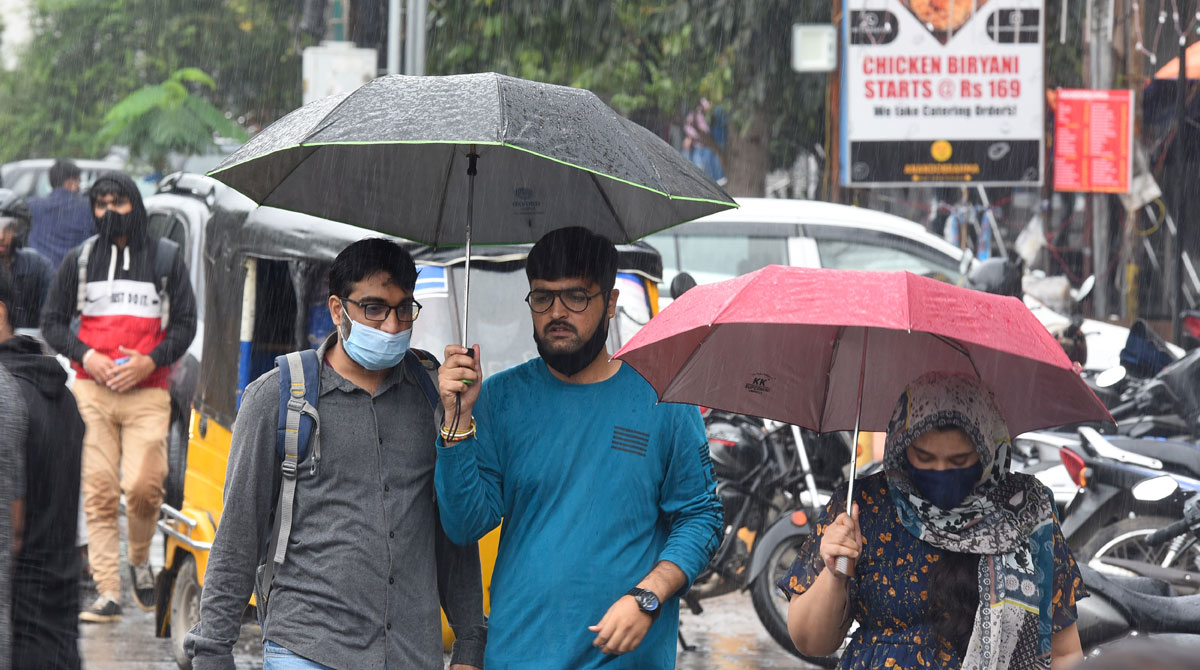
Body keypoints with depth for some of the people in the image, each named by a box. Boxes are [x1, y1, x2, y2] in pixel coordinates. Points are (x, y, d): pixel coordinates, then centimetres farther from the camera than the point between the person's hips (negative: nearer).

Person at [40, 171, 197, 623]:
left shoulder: (166, 258, 9)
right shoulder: (79, 259, 12)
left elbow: (184, 323, 7)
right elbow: (52, 321, 13)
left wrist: (150, 361, -9)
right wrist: (86, 356, -5)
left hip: (147, 391, -1)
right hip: (92, 390, 1)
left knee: (144, 484, -15)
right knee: (99, 492, -5)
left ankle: (139, 560, 15)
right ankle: (108, 594, -5)